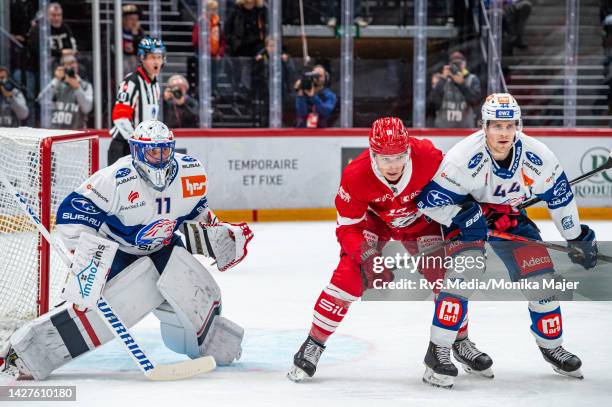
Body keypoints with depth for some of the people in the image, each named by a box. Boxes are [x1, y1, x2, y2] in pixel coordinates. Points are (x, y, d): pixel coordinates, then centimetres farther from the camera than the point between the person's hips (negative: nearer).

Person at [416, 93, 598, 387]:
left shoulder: (536, 155, -22)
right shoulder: (464, 157, -33)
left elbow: (559, 195, -4)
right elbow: (430, 201, -26)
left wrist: (578, 238, 4)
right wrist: (467, 216, -37)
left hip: (510, 216, 4)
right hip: (465, 213, -4)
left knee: (541, 274, -2)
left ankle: (551, 345, 24)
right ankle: (438, 351, -23)